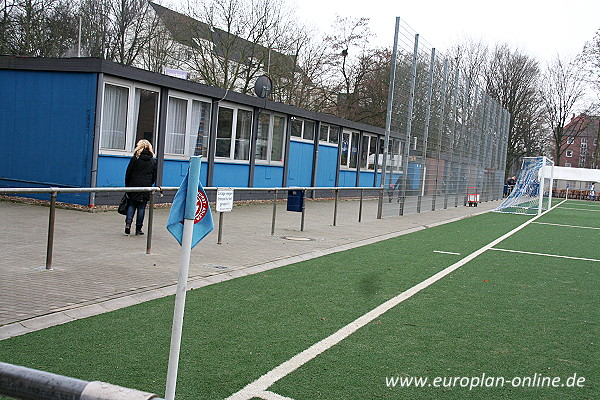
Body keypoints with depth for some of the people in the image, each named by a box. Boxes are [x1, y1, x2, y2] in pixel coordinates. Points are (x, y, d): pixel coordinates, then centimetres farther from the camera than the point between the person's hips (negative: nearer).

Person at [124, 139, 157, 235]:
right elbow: (155, 177, 7)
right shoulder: (153, 161, 6)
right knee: (142, 207, 5)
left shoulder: (135, 159, -1)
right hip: (146, 188, 1)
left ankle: (128, 223, -9)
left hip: (134, 186, -1)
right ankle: (138, 229, 7)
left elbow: (128, 174, 1)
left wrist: (127, 186, 9)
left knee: (131, 205, 9)